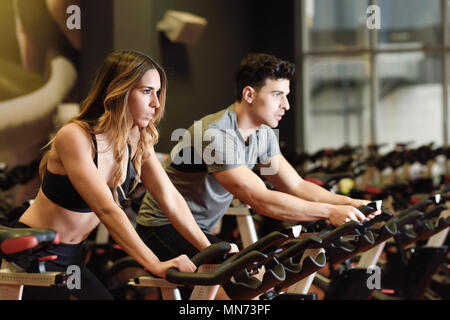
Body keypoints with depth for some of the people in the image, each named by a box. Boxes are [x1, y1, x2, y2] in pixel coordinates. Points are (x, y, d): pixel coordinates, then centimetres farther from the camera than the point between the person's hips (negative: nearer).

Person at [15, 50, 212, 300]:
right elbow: (107, 210, -32)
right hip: (33, 255, -7)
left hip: (72, 258, 7)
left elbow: (171, 200, 0)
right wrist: (155, 265, -37)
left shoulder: (138, 142, 0)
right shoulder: (74, 137, -24)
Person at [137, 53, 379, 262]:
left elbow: (296, 186, 4)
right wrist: (329, 212, -33)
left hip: (200, 231, 9)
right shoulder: (217, 135, -26)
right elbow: (261, 201, -32)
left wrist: (350, 203, -11)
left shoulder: (263, 135, 3)